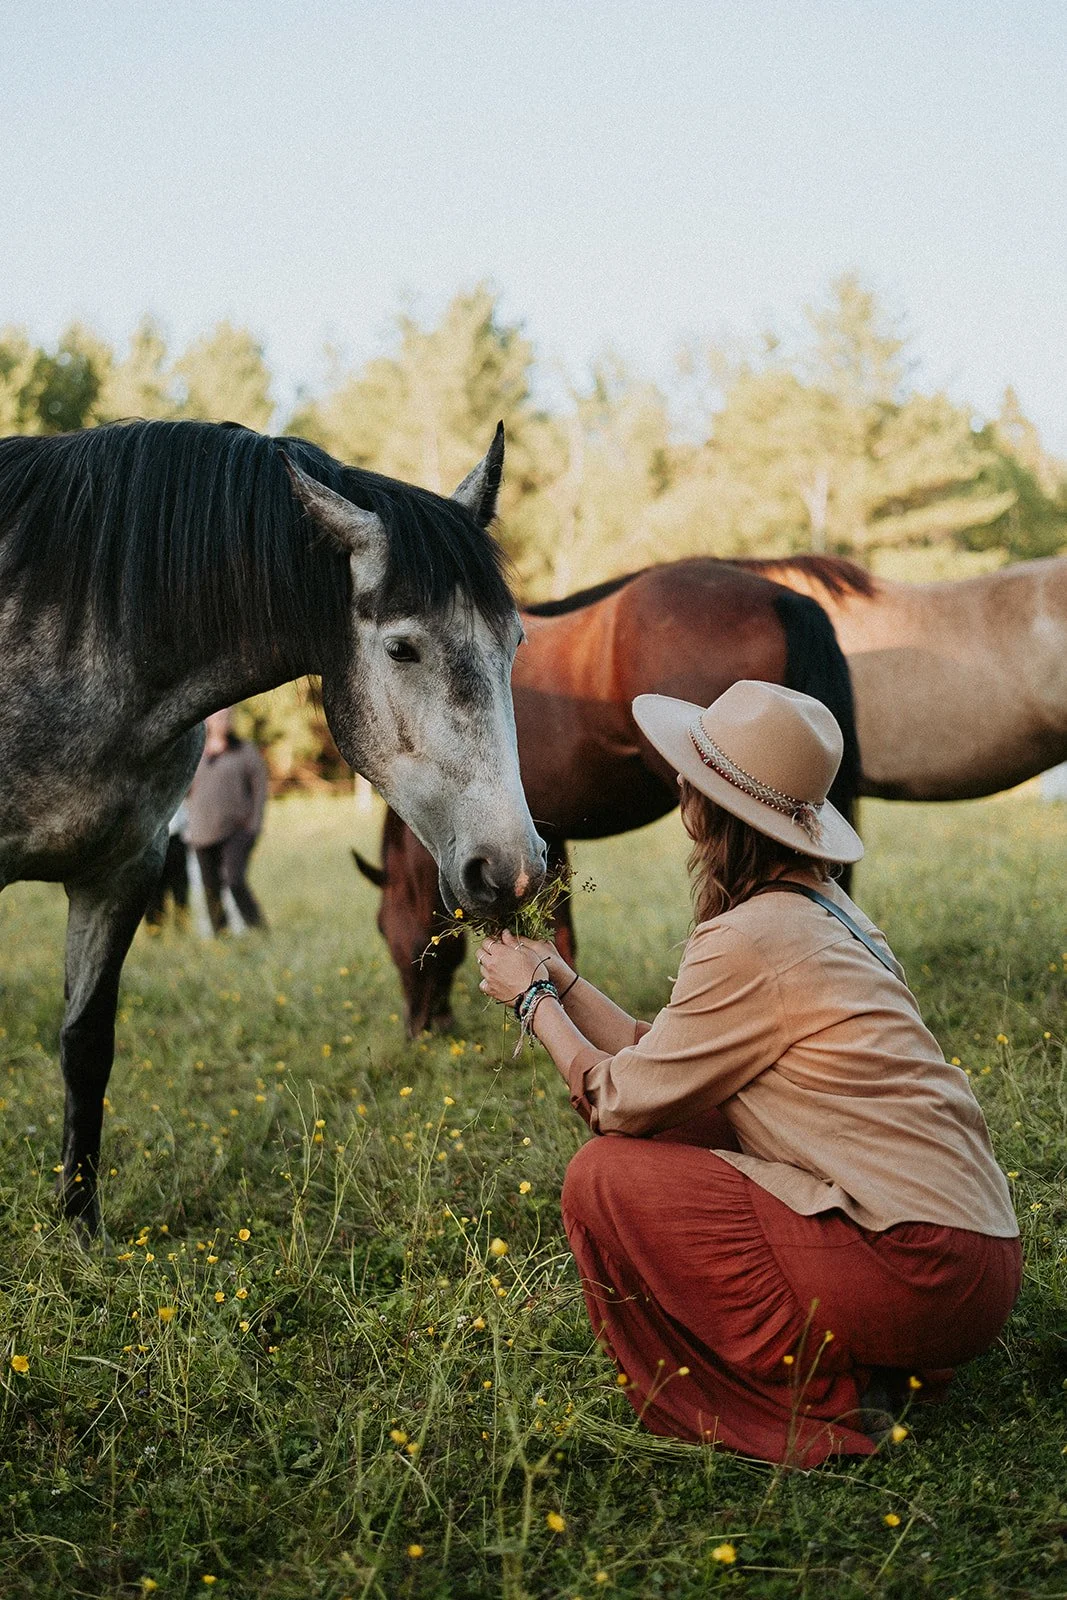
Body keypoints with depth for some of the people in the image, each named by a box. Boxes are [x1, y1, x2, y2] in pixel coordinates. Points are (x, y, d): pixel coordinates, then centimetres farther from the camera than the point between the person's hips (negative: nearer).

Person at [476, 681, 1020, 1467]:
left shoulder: (748, 942, -17)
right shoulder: (826, 910, 11)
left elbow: (621, 1100, -6)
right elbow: (663, 1061, 14)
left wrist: (532, 999, 7)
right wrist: (559, 978, 20)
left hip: (919, 1275, -9)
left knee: (605, 1178, -6)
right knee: (678, 1139, 19)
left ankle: (814, 1416, 0)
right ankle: (862, 1374, 13)